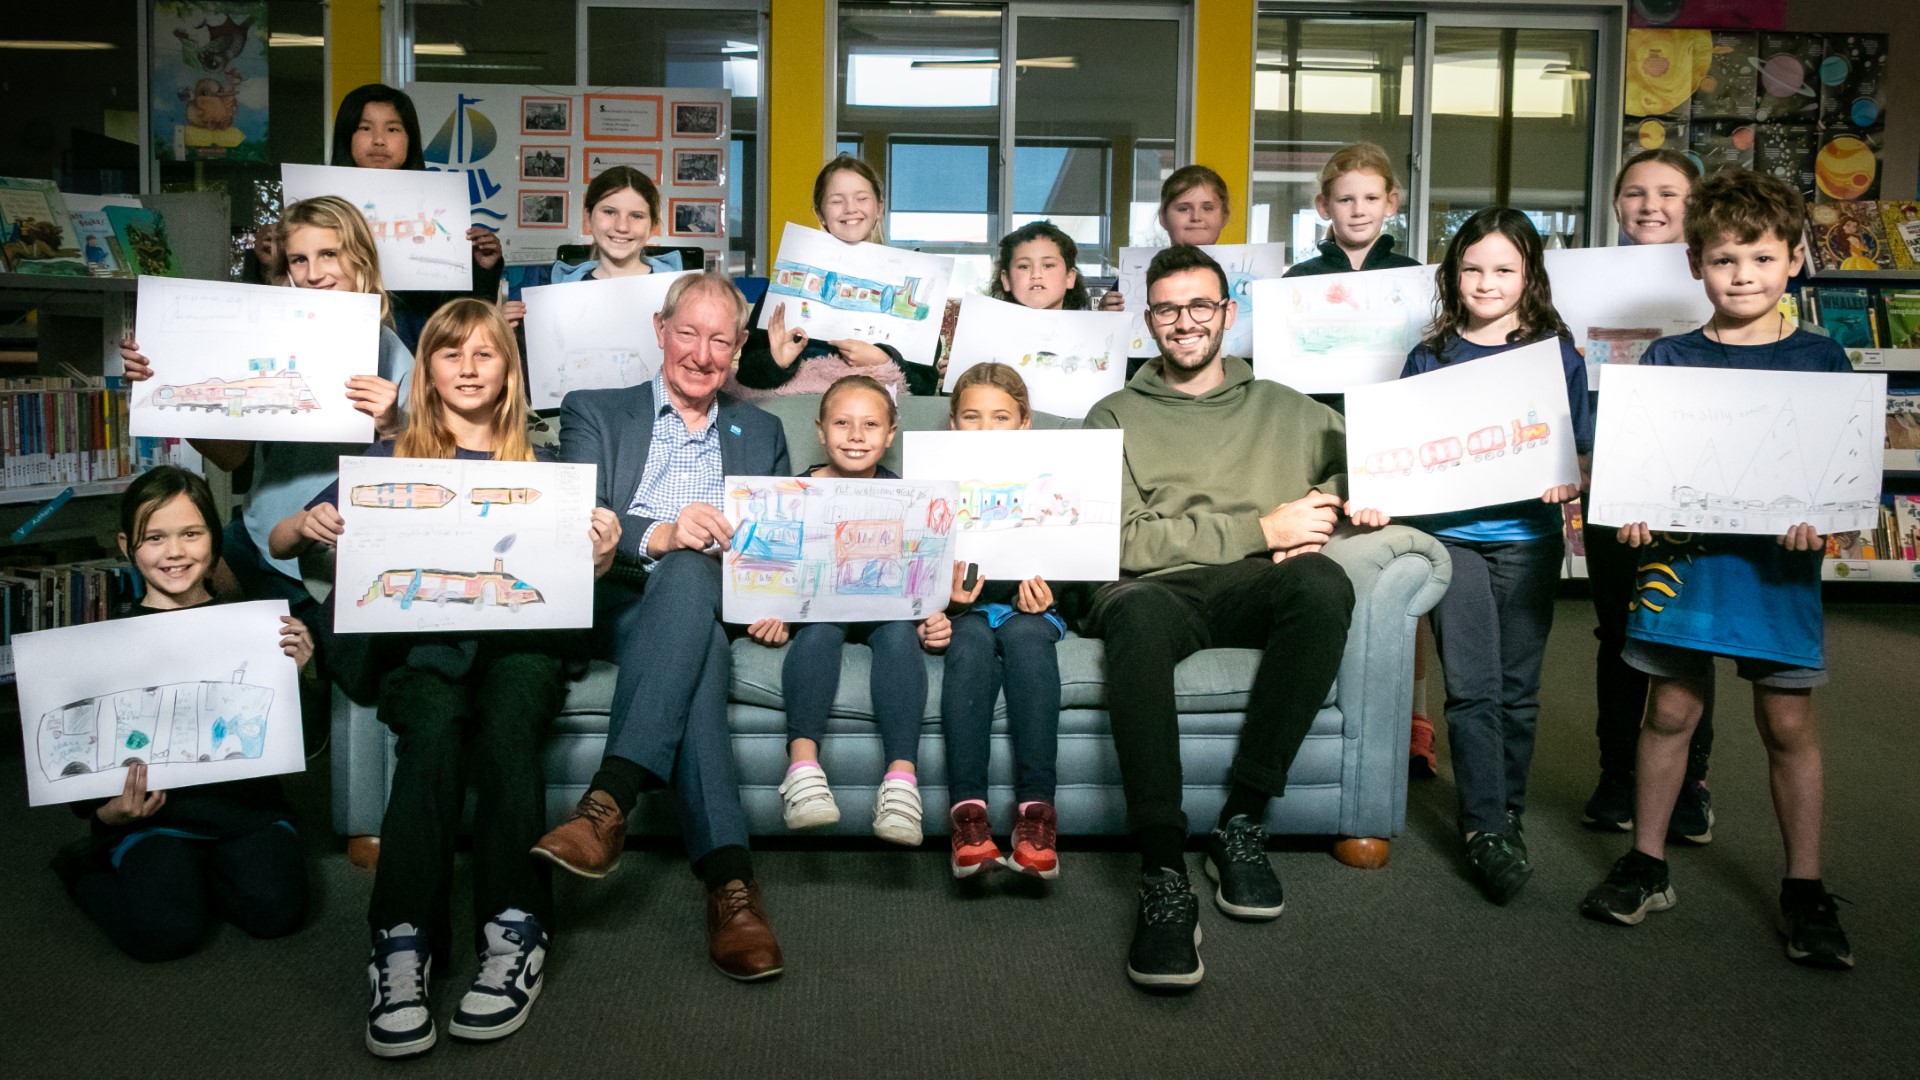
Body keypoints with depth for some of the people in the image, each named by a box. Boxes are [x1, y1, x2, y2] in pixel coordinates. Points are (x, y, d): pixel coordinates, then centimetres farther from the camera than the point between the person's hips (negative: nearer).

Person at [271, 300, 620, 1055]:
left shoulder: (537, 468, 20)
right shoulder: (388, 460, 19)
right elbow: (278, 544, 17)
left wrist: (599, 555, -9)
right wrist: (308, 527, -6)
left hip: (519, 634, 0)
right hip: (421, 640, 0)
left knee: (506, 717, -34)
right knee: (433, 725, -34)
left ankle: (515, 933, -33)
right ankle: (403, 940, -36)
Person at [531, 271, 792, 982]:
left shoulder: (762, 434, 27)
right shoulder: (594, 414, 18)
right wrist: (659, 536, -23)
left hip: (713, 604, 1)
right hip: (618, 603, -1)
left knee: (687, 574, -39)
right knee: (692, 608, -39)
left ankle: (608, 803, -50)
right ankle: (729, 878, -49)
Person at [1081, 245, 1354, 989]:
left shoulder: (1285, 410, 26)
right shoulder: (1116, 417, 17)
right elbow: (1119, 541, 1)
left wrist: (1326, 506, -5)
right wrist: (1263, 528, -4)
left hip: (1252, 591, 2)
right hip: (1154, 590, -2)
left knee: (1324, 583, -34)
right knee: (1137, 613, -39)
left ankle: (1242, 825, -22)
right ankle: (1164, 877, -38)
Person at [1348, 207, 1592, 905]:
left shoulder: (1558, 356, 7)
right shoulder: (1430, 358, 8)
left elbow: (1583, 451, 8)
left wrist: (1568, 481, -13)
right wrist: (1378, 502, -8)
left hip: (1528, 537, 1)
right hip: (1450, 534, 0)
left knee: (1517, 686, 7)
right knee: (1472, 688, -5)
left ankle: (1506, 813, 23)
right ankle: (1486, 829, 0)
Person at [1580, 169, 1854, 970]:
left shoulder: (1820, 359, 5)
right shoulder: (1669, 359, 5)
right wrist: (1633, 510, -14)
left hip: (1780, 561, 0)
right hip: (1684, 553, 0)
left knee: (1788, 721, 4)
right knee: (1670, 709, 6)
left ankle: (1804, 889, 18)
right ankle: (1646, 865, 20)